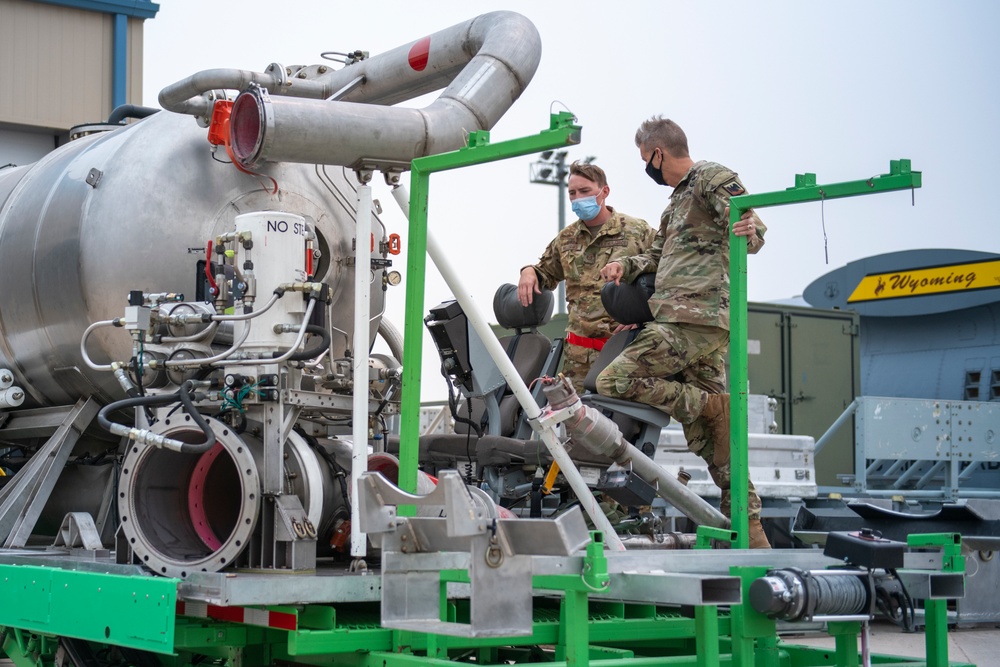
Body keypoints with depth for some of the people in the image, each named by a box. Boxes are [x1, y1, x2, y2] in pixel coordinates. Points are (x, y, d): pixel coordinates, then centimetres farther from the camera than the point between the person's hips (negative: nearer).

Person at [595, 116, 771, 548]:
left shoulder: (713, 178, 0)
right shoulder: (676, 202, 29)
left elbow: (751, 232, -11)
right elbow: (660, 255, 32)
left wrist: (750, 231, -35)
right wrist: (627, 265, 11)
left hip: (694, 321, -9)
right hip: (685, 322, 9)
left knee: (613, 381, -16)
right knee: (711, 441, 5)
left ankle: (712, 407, -14)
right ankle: (751, 537, 3)